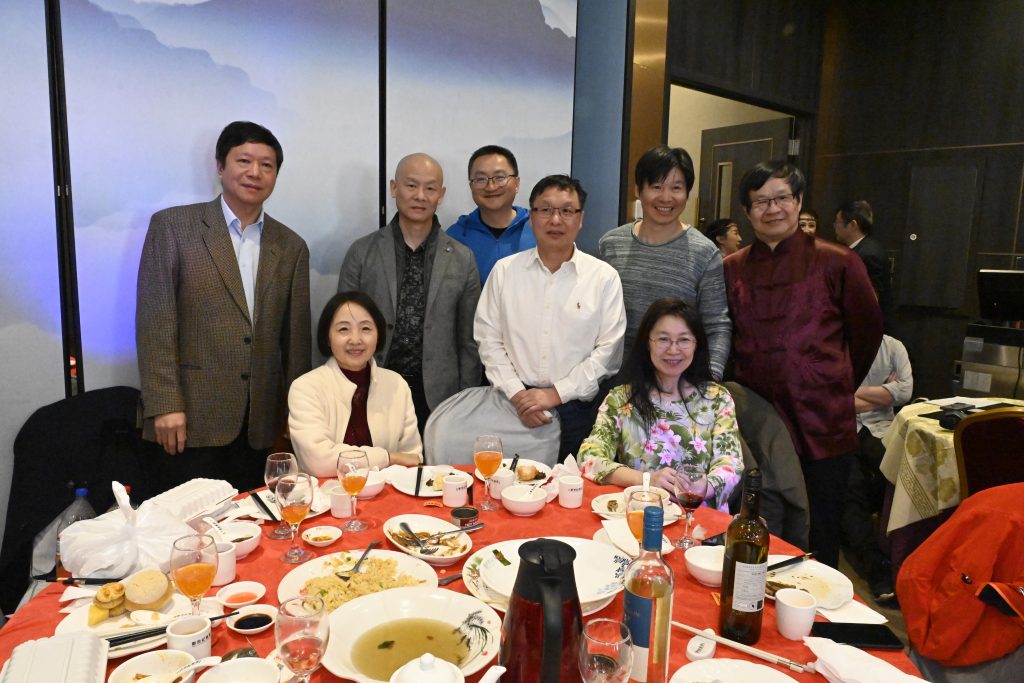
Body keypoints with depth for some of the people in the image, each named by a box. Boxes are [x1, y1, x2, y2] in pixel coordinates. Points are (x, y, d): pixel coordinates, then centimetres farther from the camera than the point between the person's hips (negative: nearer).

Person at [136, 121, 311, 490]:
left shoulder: (291, 247, 10)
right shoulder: (173, 226, 0)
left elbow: (295, 339, 10)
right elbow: (155, 321, -5)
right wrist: (164, 404, -11)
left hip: (261, 424, 3)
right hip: (193, 417, -3)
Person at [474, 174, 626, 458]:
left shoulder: (604, 277, -1)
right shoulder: (504, 270, 3)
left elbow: (608, 350, -4)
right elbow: (489, 339, 2)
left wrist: (556, 393, -10)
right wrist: (517, 394, -8)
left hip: (577, 409, 0)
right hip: (514, 406, 1)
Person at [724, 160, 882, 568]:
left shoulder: (836, 263, -2)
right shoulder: (733, 269, 5)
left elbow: (867, 333, 8)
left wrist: (834, 388, 13)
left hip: (822, 427, -2)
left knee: (817, 547, 9)